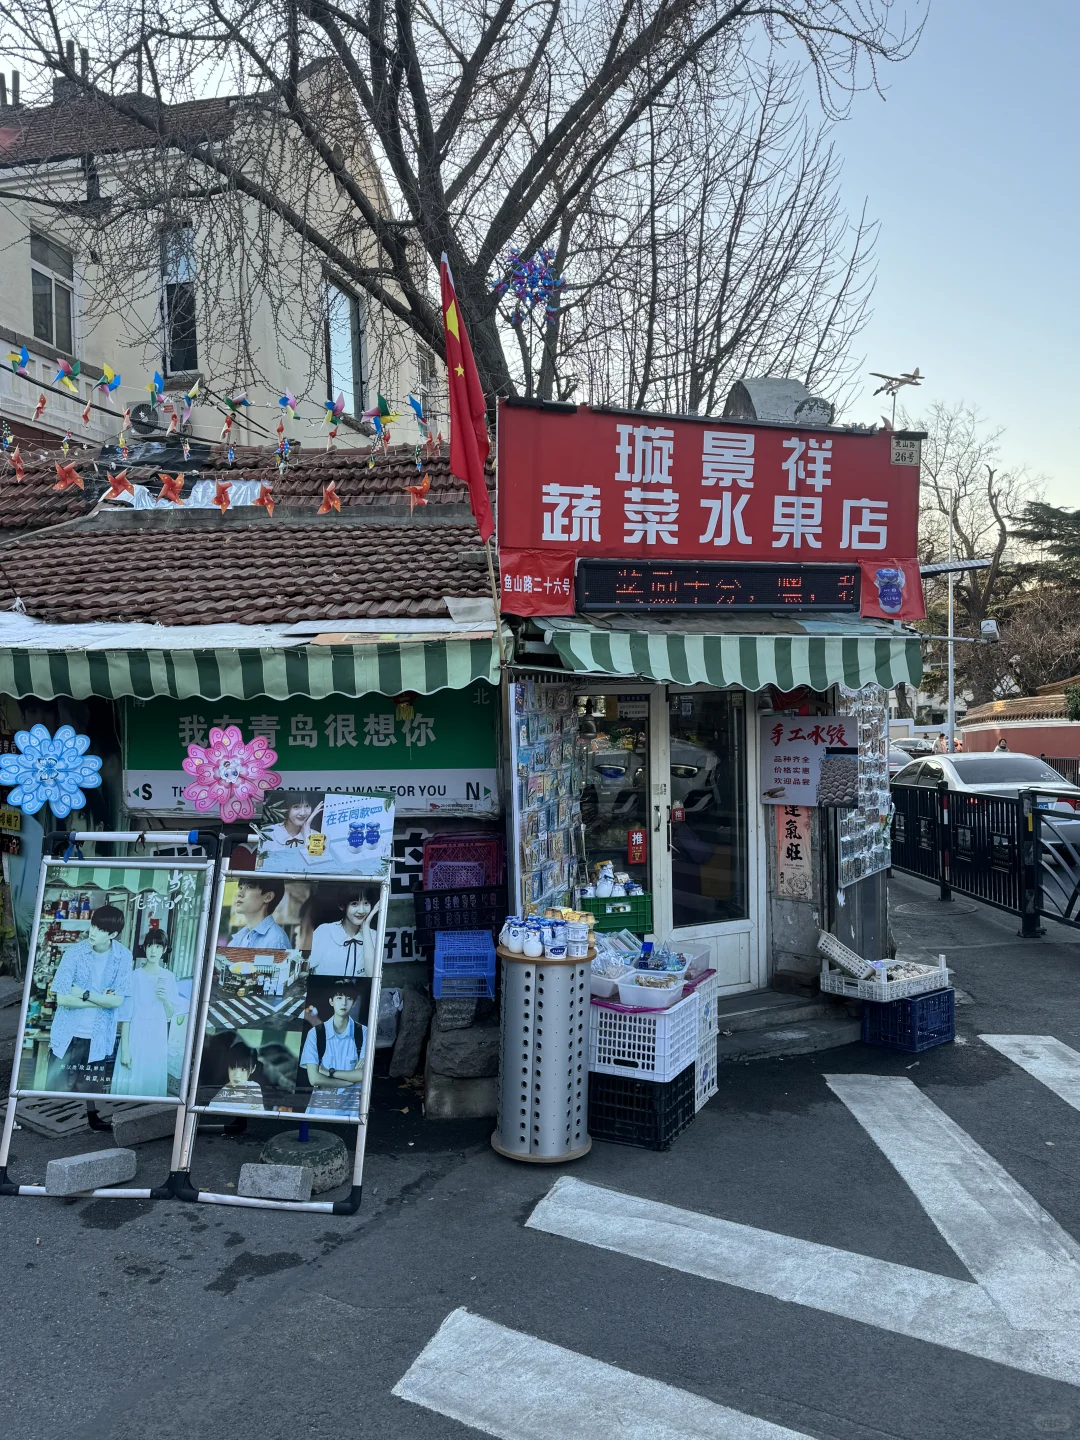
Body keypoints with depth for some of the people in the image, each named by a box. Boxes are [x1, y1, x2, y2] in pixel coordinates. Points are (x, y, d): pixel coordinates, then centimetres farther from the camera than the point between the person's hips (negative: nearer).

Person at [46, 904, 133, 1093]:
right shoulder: (75, 952, -10)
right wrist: (102, 1000, -13)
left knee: (91, 1094, 9)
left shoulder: (123, 956, -7)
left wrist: (85, 994, -14)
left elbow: (117, 1001, -10)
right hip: (66, 1037, 0)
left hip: (98, 1040, 1)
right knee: (56, 1092, 6)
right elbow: (62, 999, -15)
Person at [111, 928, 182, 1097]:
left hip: (158, 1038, 3)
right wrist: (124, 1049, -12)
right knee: (129, 1083, 0)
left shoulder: (169, 977, 4)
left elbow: (170, 1014, 8)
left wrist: (165, 999, -13)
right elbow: (125, 1014, -9)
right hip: (135, 1036, -3)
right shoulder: (134, 975, -7)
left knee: (152, 1082, 9)